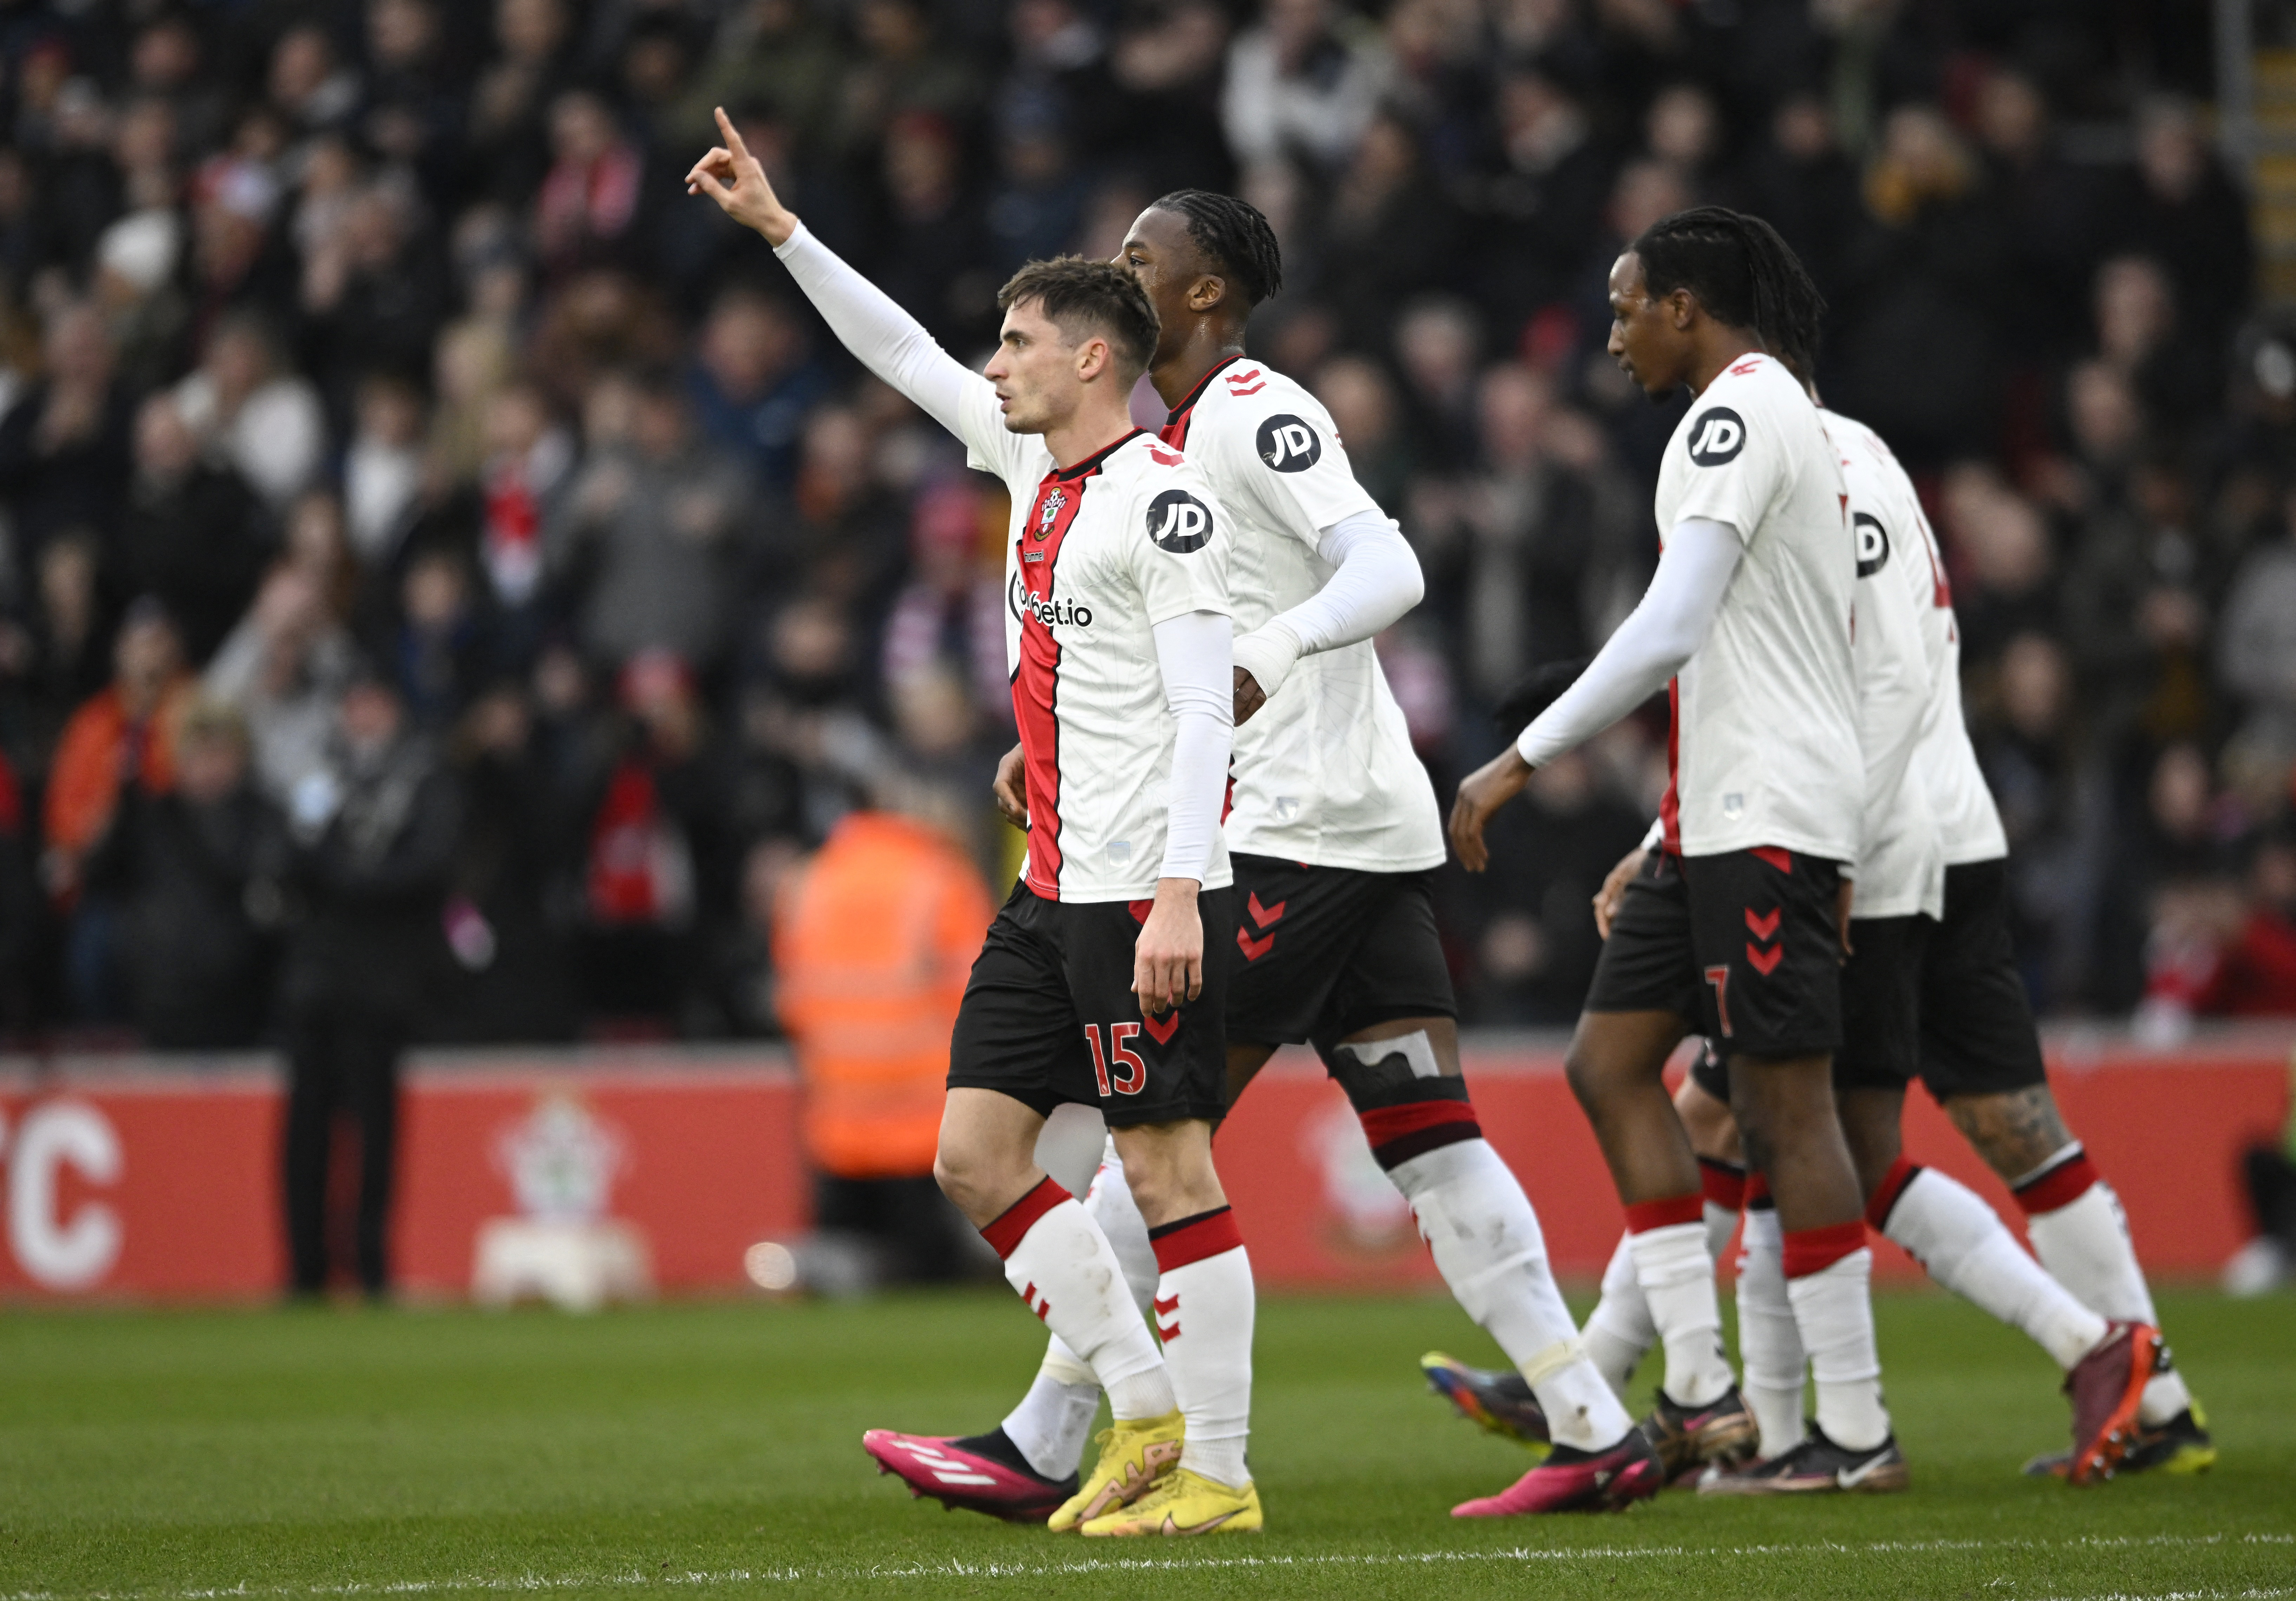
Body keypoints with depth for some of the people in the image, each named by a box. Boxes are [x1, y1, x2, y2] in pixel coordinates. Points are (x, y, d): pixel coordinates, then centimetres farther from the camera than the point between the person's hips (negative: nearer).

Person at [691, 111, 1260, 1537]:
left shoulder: (1166, 498, -11)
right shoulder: (1035, 463, 14)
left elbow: (1205, 711, -17)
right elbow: (904, 355, 26)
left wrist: (1180, 895, -24)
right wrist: (780, 228, 24)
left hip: (1146, 890, -9)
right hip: (1052, 889, 9)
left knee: (1168, 1166, -7)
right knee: (977, 1153, 6)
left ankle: (1218, 1473, -3)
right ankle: (1146, 1416, 10)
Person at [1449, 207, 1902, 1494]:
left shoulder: (1738, 414, -12)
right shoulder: (1792, 414, 20)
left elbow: (1669, 632, -22)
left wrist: (1524, 761, -18)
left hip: (1766, 814, -10)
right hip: (1721, 817, 10)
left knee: (1784, 1101, -8)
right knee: (1611, 1061, 8)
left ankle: (1859, 1434, -5)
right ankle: (1701, 1391, 4)